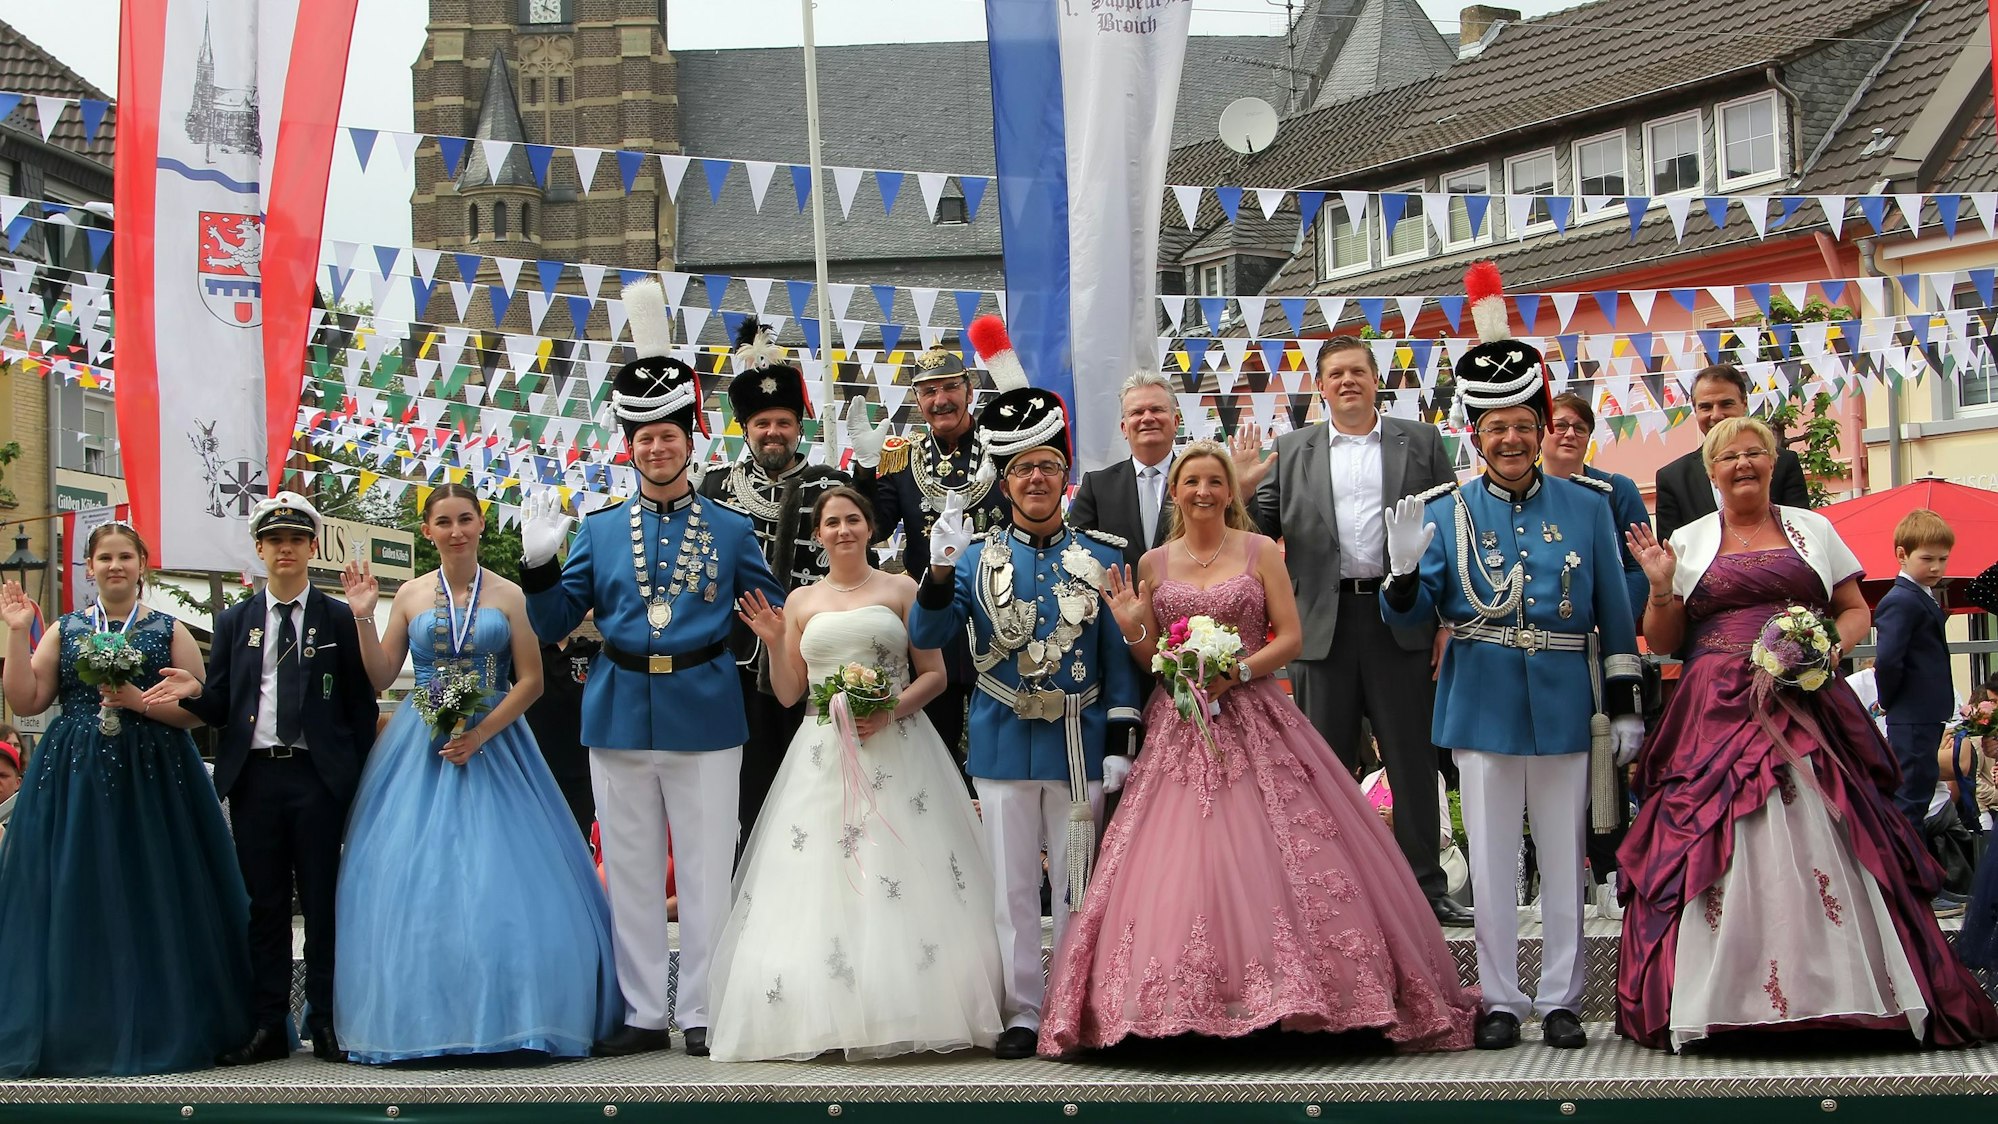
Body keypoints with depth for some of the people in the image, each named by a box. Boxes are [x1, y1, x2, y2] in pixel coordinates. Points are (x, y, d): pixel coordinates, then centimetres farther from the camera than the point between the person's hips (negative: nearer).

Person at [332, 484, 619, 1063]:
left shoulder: (508, 596, 3)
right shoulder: (410, 596, 8)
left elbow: (531, 679, -2)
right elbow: (380, 678, 7)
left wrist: (480, 733, -12)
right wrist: (364, 619, -5)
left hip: (494, 746, -2)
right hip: (419, 753, 2)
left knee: (499, 881, -7)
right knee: (415, 885, -4)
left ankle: (505, 1017, 0)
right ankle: (420, 1021, 2)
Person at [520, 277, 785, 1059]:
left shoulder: (731, 529, 7)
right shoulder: (599, 530, 10)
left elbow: (773, 617, 8)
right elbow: (553, 626, 7)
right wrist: (539, 564, -7)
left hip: (706, 712, -2)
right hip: (620, 713, 2)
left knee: (706, 869, 2)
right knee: (631, 871, 7)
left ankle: (701, 1013, 10)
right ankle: (644, 1014, 15)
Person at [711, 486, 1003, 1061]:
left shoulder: (901, 590, 8)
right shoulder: (801, 602, 14)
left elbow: (935, 674, 5)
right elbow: (788, 693, 14)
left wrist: (891, 710, -11)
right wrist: (773, 641, -1)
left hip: (896, 749, -2)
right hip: (824, 755, 2)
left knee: (905, 881, -10)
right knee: (820, 885, -7)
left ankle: (905, 1015, -6)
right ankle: (828, 1017, -5)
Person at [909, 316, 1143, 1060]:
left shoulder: (1101, 557, 5)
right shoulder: (976, 557, 5)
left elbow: (1121, 656, 5)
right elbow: (926, 637, -4)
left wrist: (1120, 740, -2)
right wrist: (941, 571, -20)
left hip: (1079, 745, 0)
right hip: (1003, 744, 0)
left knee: (1076, 886, 6)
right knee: (1012, 889, 4)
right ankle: (1022, 1012, 10)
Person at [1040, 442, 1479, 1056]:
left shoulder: (1260, 552, 5)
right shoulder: (1153, 564, 11)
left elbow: (1292, 637, 0)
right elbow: (1150, 660, 14)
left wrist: (1237, 671, -13)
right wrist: (1131, 629, -6)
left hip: (1254, 721, -2)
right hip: (1178, 730, 2)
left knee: (1274, 860, -11)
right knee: (1176, 864, -7)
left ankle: (1285, 991, -4)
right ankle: (1178, 1005, -4)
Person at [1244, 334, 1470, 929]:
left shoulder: (1420, 442, 8)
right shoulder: (1292, 450, 11)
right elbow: (1266, 531, 9)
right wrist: (1244, 490, -11)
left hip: (1403, 621, -1)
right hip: (1324, 622, 1)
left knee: (1413, 758, 3)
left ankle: (1425, 888, 10)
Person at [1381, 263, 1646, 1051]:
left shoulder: (1585, 507, 4)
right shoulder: (1446, 512, 2)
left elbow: (1614, 616, 6)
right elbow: (1411, 618, -3)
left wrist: (1623, 705, 2)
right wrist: (1405, 571, -23)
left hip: (1564, 709, 0)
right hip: (1482, 709, 0)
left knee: (1563, 860, 7)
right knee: (1492, 863, 5)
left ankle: (1562, 999, 16)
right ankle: (1501, 1000, 13)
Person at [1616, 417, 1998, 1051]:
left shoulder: (1812, 528, 13)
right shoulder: (1689, 541, 12)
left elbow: (1856, 610, 14)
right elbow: (1662, 642, 12)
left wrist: (1833, 644, -6)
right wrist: (1661, 587, -6)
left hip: (1805, 708, 0)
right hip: (1717, 716, 0)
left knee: (1819, 842, -8)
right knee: (1712, 849, -8)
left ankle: (1840, 992, -3)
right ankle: (1720, 1001, -4)